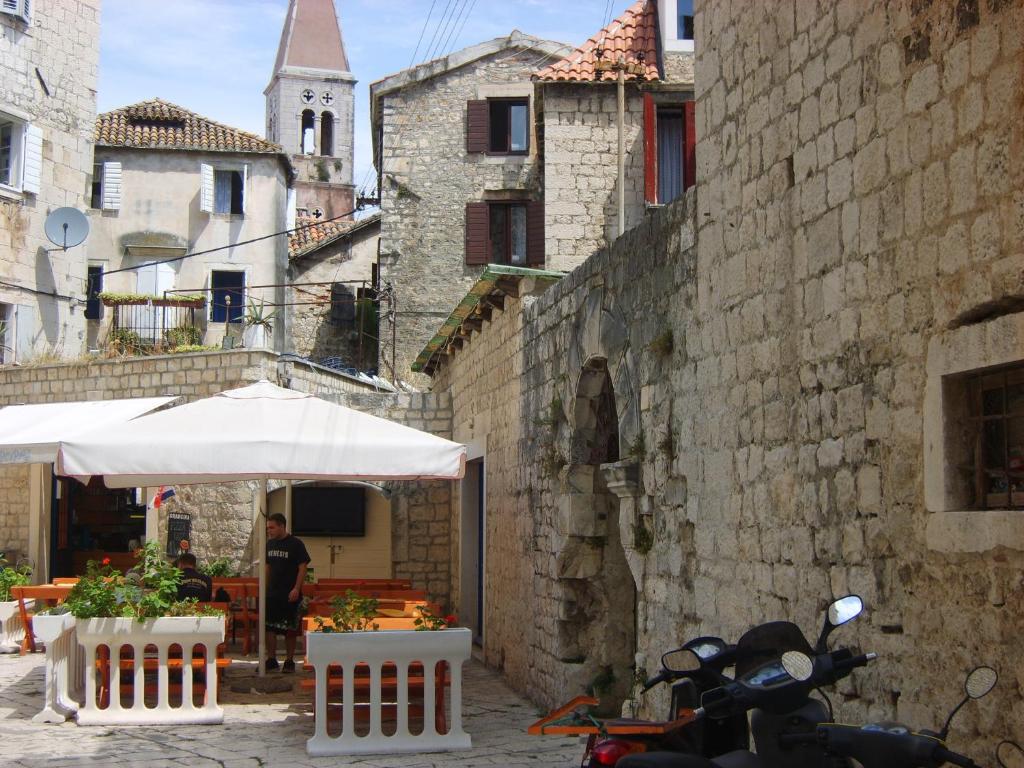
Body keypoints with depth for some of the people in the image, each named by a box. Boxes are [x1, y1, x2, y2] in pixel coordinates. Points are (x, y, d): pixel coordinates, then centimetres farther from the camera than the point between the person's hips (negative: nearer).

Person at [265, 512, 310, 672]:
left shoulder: (296, 544, -8)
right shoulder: (270, 544, 10)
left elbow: (303, 567, -10)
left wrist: (296, 589, -17)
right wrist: (264, 587, 12)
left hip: (290, 595, -5)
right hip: (272, 593, 5)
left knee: (290, 630, 1)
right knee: (269, 627, 2)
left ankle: (289, 661, 10)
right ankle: (271, 659, 12)